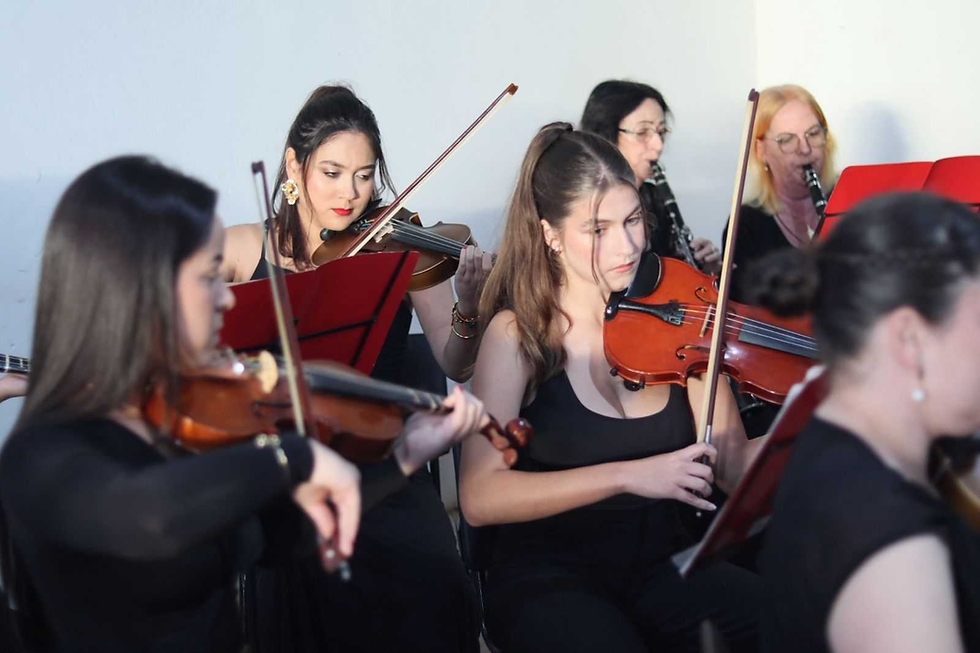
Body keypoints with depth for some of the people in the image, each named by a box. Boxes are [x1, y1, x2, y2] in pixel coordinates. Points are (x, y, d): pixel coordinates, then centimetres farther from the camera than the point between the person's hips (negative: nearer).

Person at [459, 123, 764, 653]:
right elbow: (479, 498, -19)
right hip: (549, 578, -3)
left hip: (662, 565, 3)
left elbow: (734, 464, -1)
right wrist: (627, 475, -26)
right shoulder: (518, 335, -8)